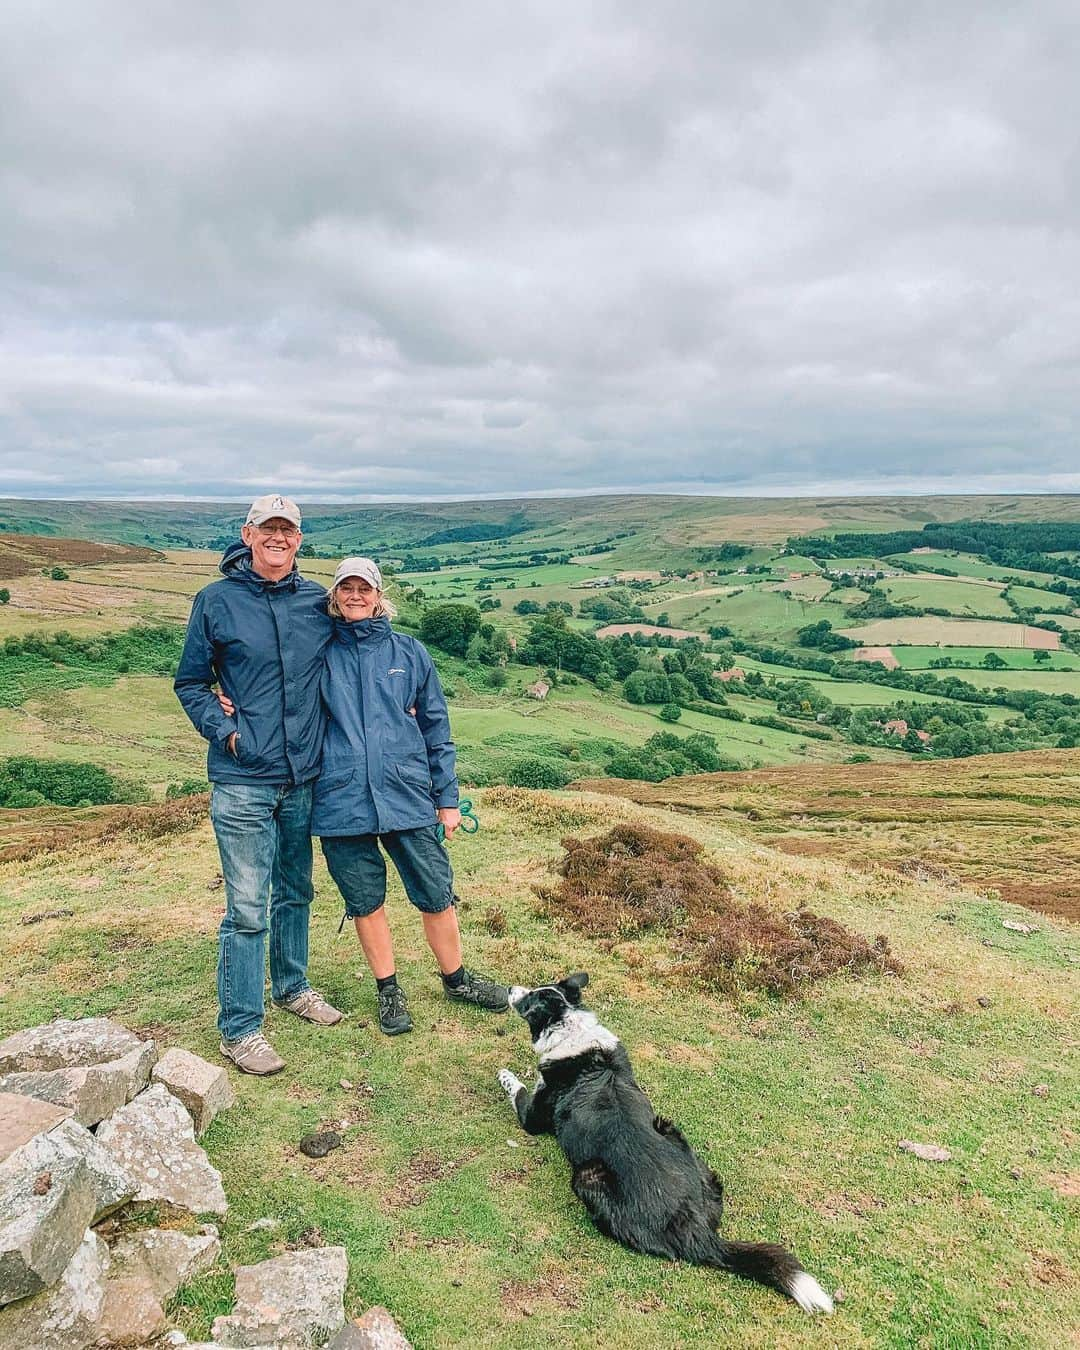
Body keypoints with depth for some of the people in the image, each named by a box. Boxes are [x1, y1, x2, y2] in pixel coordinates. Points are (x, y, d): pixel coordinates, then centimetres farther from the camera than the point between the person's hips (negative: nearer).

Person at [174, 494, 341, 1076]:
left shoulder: (318, 601, 5)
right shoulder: (216, 601, -3)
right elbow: (190, 682, 3)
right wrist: (222, 729, -9)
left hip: (303, 776, 4)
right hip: (243, 780, -4)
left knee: (295, 891, 19)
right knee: (247, 908, -2)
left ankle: (292, 985, 39)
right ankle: (239, 1027, 13)